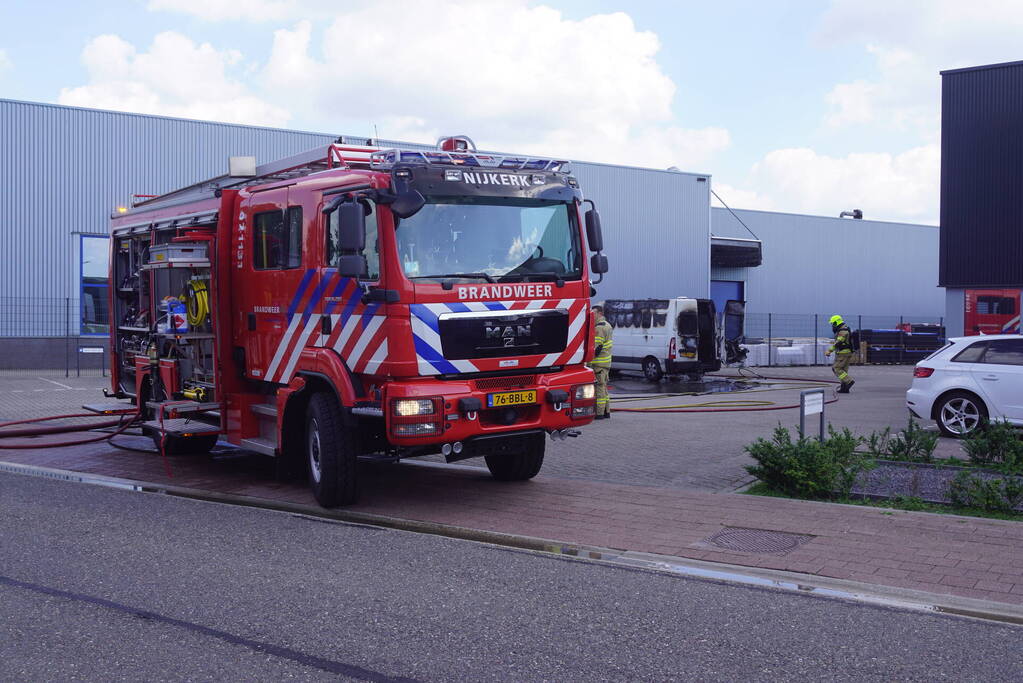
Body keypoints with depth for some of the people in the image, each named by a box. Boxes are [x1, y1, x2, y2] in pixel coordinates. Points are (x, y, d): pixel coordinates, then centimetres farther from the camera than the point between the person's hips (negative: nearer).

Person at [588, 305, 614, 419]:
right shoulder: (606, 325, 18)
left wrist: (589, 361, -20)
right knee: (603, 387, 16)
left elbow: (596, 347, -21)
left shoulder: (599, 328, -15)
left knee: (599, 387, -7)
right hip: (606, 362, 10)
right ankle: (606, 411, 21)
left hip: (599, 363, -10)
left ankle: (599, 413, -5)